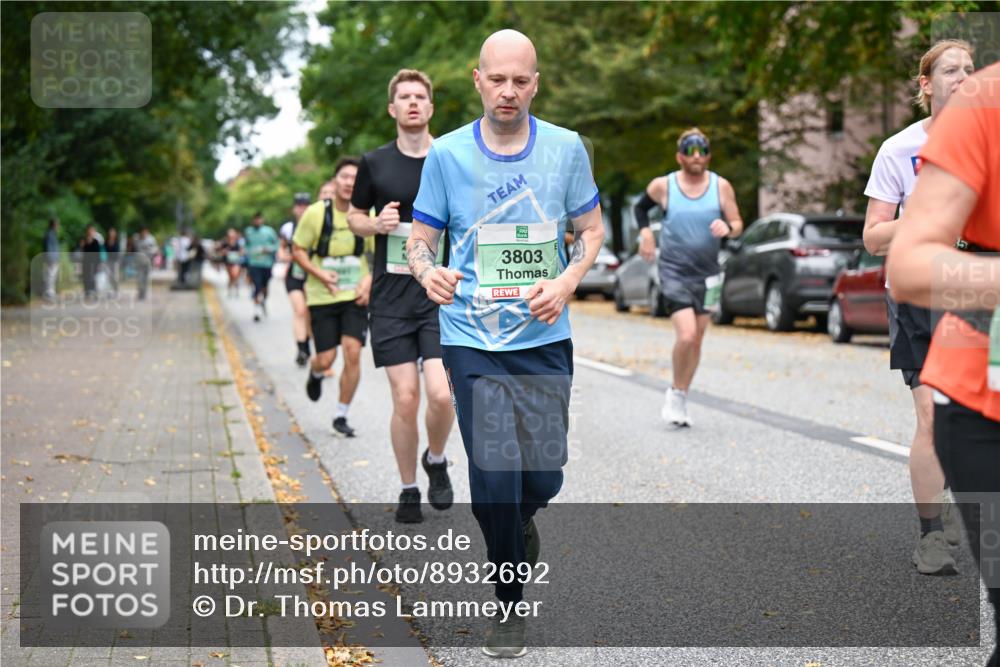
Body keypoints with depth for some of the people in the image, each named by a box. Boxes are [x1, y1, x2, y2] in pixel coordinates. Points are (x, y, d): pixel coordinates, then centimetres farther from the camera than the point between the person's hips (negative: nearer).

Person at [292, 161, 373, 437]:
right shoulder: (316, 213, -9)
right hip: (322, 297, -1)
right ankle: (315, 373, 39)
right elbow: (298, 250, 0)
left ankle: (341, 416, 6)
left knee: (353, 352, -11)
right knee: (326, 359, -2)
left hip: (355, 297, 1)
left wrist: (369, 279, -9)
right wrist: (319, 274, -15)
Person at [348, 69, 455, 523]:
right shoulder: (375, 163, 4)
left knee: (441, 395, -13)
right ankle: (408, 490, 18)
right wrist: (376, 225, -5)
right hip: (391, 298, 1)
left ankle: (436, 461, 19)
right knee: (405, 399, -3)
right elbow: (354, 216, 15)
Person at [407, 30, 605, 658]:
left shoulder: (567, 148, 0)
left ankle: (519, 520, 43)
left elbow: (592, 229, 9)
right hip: (473, 340, -1)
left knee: (544, 475, 5)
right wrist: (428, 271, -21)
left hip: (546, 337, 2)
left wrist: (567, 282, -10)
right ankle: (510, 603, 16)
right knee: (495, 476, -6)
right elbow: (420, 238, 3)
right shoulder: (446, 154, -3)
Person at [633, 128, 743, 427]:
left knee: (697, 340, 8)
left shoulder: (721, 186, 0)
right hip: (674, 272, -3)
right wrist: (645, 232, -2)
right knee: (686, 335, -19)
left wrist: (727, 228, -21)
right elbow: (640, 207, 15)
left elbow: (738, 225, 1)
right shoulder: (662, 186, -3)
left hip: (707, 273, 3)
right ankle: (675, 392, 4)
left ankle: (681, 398, 25)